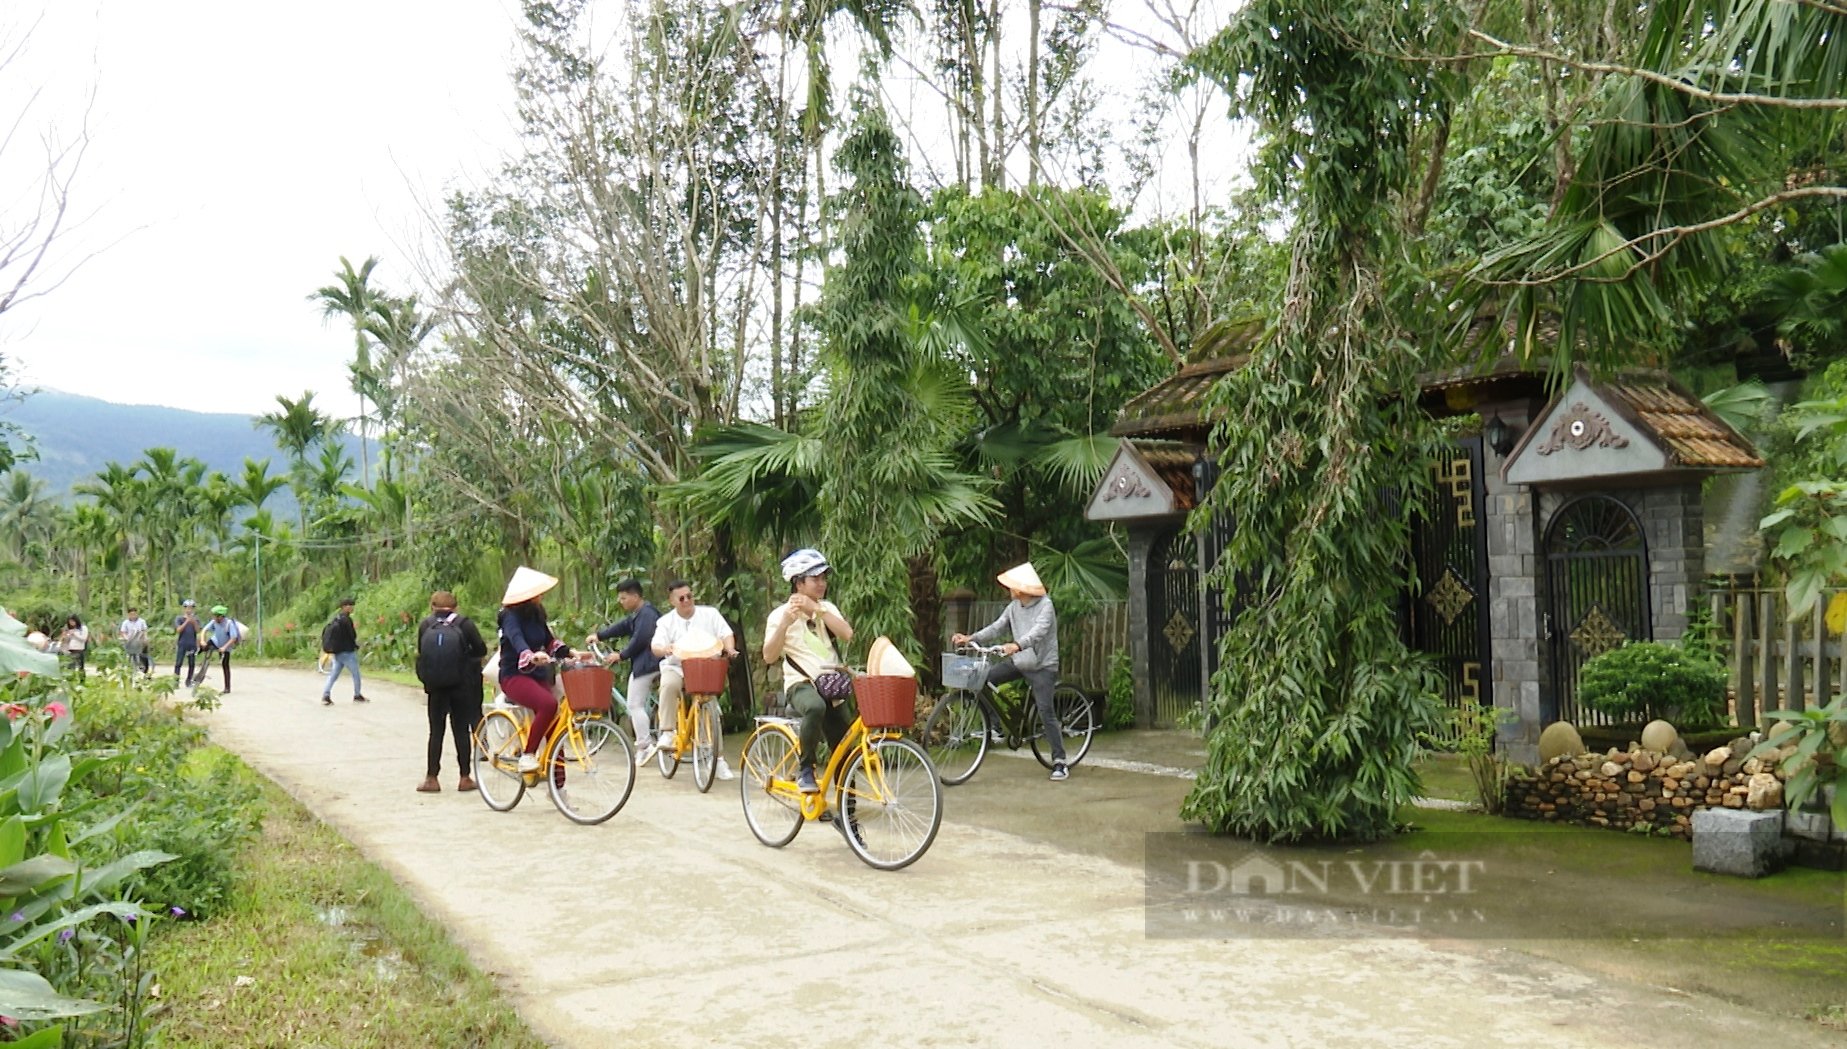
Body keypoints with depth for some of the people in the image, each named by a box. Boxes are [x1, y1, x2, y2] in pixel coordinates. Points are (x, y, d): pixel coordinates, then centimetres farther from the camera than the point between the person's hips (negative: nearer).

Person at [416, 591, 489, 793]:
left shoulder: (425, 625, 2)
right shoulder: (464, 624, -2)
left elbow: (420, 653, 4)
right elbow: (481, 650, -2)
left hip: (435, 686, 1)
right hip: (461, 685, -1)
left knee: (436, 731, 10)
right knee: (461, 729, 6)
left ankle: (431, 778, 9)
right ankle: (465, 778, 6)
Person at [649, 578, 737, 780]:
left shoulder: (709, 614, 6)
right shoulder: (666, 622, 4)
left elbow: (726, 635, 2)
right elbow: (656, 646, -9)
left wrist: (730, 650, -19)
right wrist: (663, 649, -33)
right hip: (676, 668, -1)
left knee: (710, 709, -9)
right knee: (669, 685, -35)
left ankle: (719, 758, 1)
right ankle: (667, 733, -30)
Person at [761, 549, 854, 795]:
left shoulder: (826, 608, 10)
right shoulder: (780, 614, -2)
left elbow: (847, 634, -8)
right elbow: (769, 657, -13)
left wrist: (816, 609, -16)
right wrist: (785, 623, -24)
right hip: (801, 684, -5)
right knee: (816, 707, -40)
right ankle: (805, 769, -22)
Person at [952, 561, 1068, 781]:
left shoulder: (1045, 605, -16)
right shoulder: (1013, 607, 4)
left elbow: (1039, 631, -31)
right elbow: (997, 627, 2)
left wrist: (1017, 645, -48)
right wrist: (971, 638, -12)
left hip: (1042, 665, -6)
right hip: (1018, 661, 6)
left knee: (1046, 711, -12)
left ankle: (1059, 761, -3)